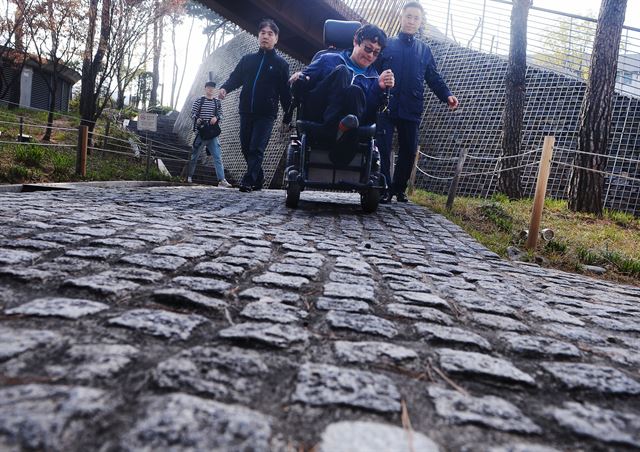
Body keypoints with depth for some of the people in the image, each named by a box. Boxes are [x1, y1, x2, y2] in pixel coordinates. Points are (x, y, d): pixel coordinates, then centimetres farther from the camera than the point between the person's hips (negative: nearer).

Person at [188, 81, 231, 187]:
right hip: (200, 132, -2)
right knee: (195, 155, 6)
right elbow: (192, 114, 2)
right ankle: (189, 176, 22)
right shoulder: (198, 101, 4)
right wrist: (197, 119, -18)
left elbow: (221, 116, 11)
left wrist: (216, 118, -10)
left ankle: (221, 180, -16)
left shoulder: (217, 102, 12)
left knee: (218, 156, -10)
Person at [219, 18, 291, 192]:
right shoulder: (247, 60, 15)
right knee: (246, 147, 7)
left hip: (266, 114, -4)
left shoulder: (280, 64, 5)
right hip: (246, 112, 4)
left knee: (256, 148, -12)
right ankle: (258, 179, 21)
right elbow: (235, 77, 11)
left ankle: (248, 181, -11)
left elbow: (285, 92, 3)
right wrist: (224, 88, -11)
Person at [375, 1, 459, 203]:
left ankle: (399, 189, 20)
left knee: (409, 151, 7)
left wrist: (447, 95, -5)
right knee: (383, 149, -7)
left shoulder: (424, 50, 16)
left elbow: (434, 78, 12)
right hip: (386, 107, -3)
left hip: (411, 110, 3)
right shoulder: (386, 45, 9)